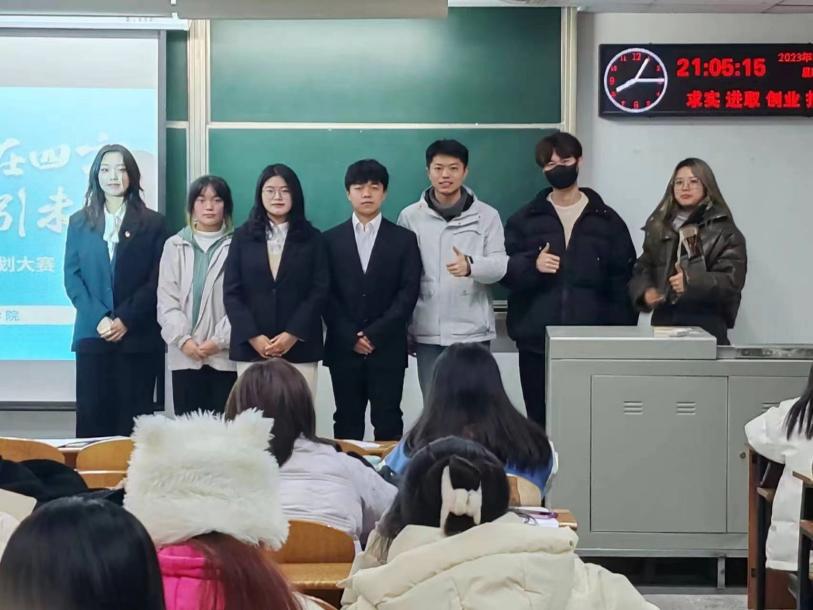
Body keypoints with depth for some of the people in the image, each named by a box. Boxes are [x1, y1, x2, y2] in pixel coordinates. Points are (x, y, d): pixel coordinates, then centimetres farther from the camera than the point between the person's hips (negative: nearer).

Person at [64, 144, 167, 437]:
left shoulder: (152, 222, 5)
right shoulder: (79, 222, 11)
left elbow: (157, 280, -1)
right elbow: (72, 277, 5)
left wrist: (126, 320, -11)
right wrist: (99, 318, -9)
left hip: (138, 336, -2)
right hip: (92, 334, 2)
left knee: (134, 418, -1)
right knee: (92, 415, 0)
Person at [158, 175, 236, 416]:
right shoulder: (175, 246, 10)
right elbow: (166, 299, 5)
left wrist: (220, 341, -11)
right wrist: (183, 340, -8)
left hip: (225, 355, -2)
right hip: (185, 355, 2)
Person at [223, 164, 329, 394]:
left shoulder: (312, 239, 8)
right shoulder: (243, 237, 9)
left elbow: (319, 291, 1)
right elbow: (231, 293, 4)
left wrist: (292, 335, -10)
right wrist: (254, 337, -8)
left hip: (299, 348, -1)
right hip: (250, 347, 1)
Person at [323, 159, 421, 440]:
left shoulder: (404, 239, 6)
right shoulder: (331, 239, 8)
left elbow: (409, 293, -3)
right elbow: (325, 294, 2)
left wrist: (375, 334, -12)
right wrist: (350, 337, -10)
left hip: (388, 348, -1)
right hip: (343, 348, 1)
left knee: (388, 423, 0)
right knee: (347, 422, 6)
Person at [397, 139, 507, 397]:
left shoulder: (487, 215, 2)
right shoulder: (410, 216, 4)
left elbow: (500, 266, -6)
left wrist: (471, 265, -29)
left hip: (473, 331, 0)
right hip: (427, 332, 1)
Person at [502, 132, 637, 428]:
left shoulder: (607, 220, 8)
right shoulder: (524, 219, 10)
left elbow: (623, 281, 6)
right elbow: (505, 270, 6)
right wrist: (532, 265, -15)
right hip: (536, 341, 1)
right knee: (540, 421, 4)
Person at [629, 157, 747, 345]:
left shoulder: (724, 230, 1)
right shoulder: (658, 227, 18)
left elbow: (732, 280, -9)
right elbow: (642, 269, 19)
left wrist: (692, 282, -23)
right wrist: (645, 292, -4)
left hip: (706, 324, -4)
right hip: (664, 321, 4)